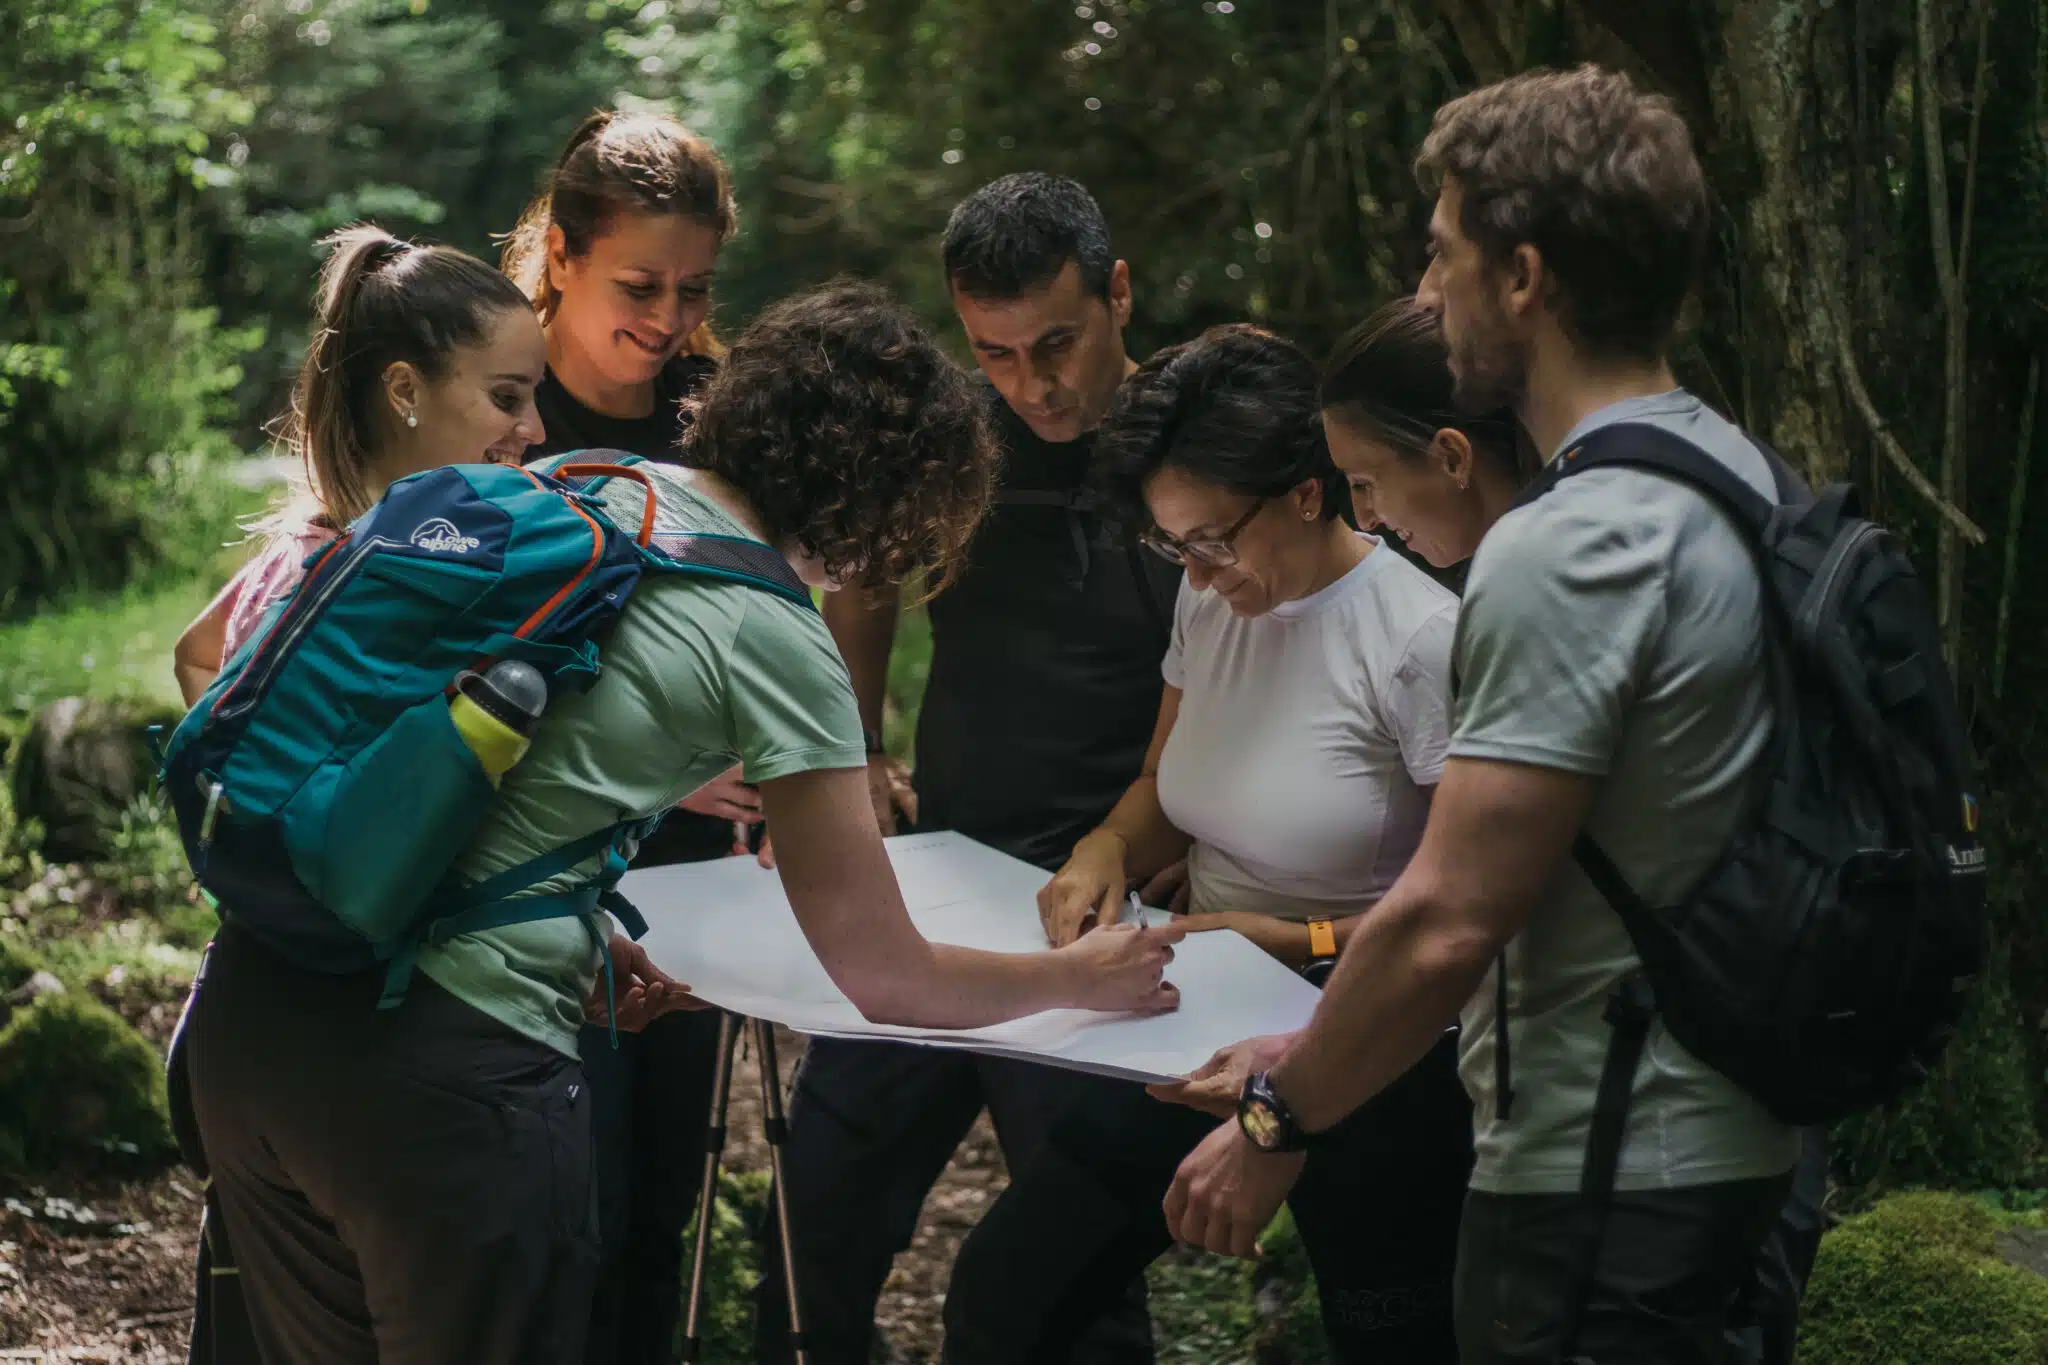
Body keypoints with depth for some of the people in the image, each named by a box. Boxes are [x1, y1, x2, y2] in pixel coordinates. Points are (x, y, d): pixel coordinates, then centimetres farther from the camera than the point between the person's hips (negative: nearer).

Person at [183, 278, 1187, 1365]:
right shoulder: (772, 638, -9)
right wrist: (1085, 977, 13)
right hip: (448, 1069, -7)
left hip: (257, 1000, 7)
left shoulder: (564, 484, 10)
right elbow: (880, 974, -5)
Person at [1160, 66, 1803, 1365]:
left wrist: (1278, 1121, -9)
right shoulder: (1735, 469, 8)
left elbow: (1448, 922, -24)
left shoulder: (1569, 552, -22)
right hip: (1732, 1143, 9)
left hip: (1604, 1180, -9)